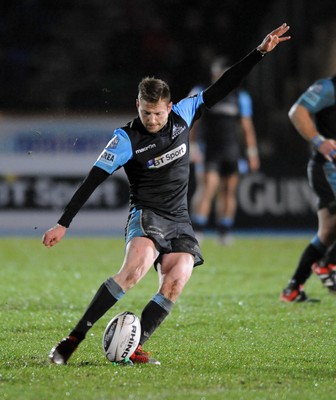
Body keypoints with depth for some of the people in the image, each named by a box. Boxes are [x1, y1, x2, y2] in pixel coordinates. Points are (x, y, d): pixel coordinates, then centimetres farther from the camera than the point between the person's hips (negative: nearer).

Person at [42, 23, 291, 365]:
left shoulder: (182, 116, 2)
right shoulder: (126, 140, -10)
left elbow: (221, 87, 7)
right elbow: (92, 181, -10)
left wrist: (261, 51, 5)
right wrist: (63, 224, -14)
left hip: (179, 222, 5)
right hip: (146, 216, -5)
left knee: (175, 283, -18)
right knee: (135, 268, -31)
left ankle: (132, 350, -15)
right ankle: (72, 340, -33)